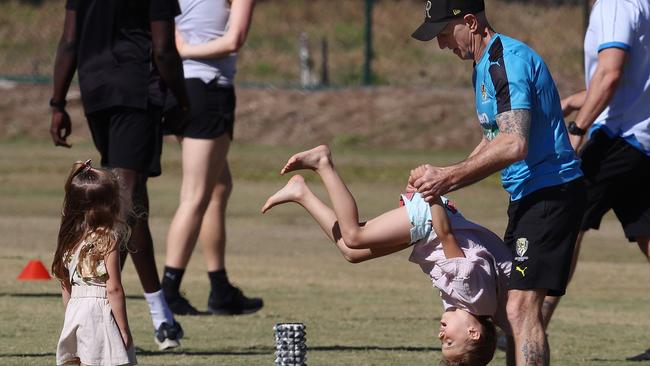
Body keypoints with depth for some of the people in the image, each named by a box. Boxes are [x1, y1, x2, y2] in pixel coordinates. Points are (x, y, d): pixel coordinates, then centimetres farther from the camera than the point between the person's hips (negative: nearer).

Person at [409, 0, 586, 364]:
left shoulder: (507, 60, -17)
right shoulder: (485, 66, 17)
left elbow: (514, 144, -27)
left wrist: (448, 177, -21)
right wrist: (441, 183, 14)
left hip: (551, 193, -11)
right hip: (528, 196, 11)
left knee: (522, 306, -18)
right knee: (512, 306, 15)